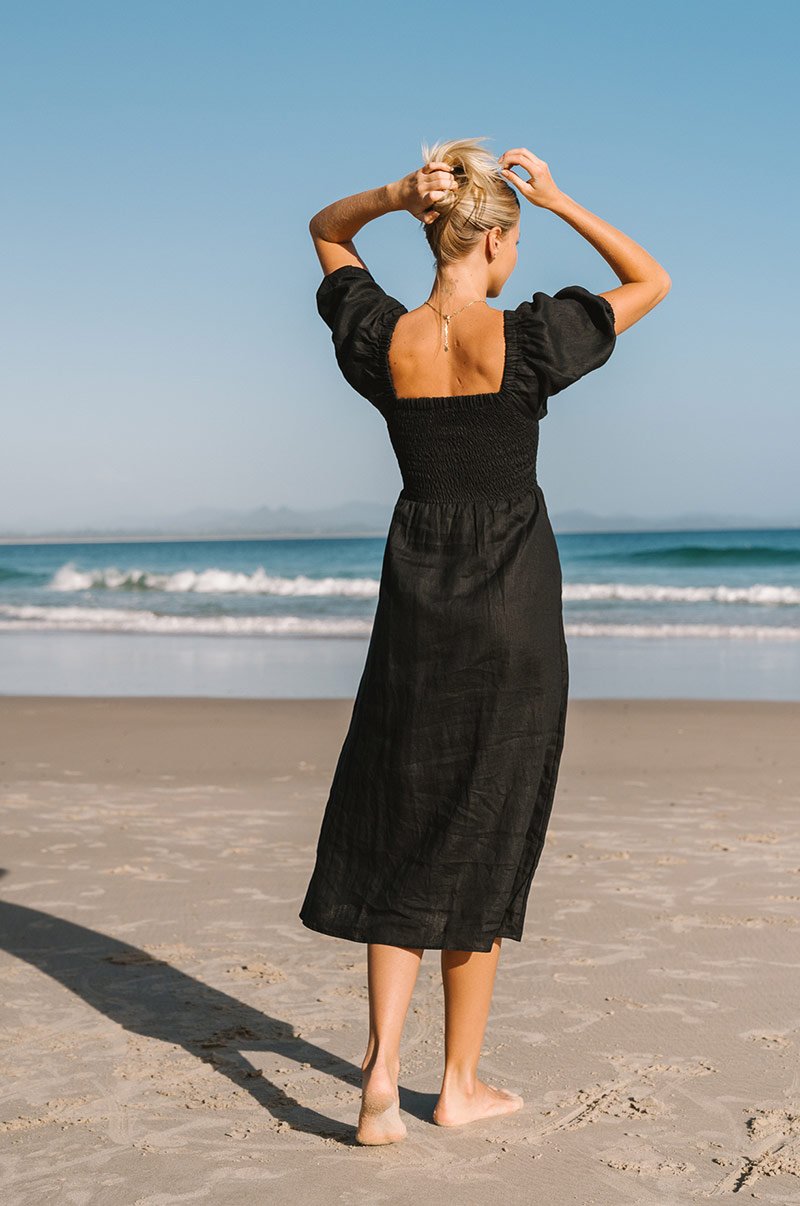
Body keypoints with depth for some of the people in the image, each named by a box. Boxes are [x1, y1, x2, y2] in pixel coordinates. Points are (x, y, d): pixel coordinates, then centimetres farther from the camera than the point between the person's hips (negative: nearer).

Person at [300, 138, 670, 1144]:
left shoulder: (380, 339, -4)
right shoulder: (527, 341, -13)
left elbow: (325, 228, 16)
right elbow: (651, 282, 2)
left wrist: (396, 192, -1)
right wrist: (558, 200, -1)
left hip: (416, 604, 3)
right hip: (515, 608, -3)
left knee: (400, 839, 11)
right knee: (481, 842, 7)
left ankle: (382, 1067, -1)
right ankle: (461, 1085, 17)